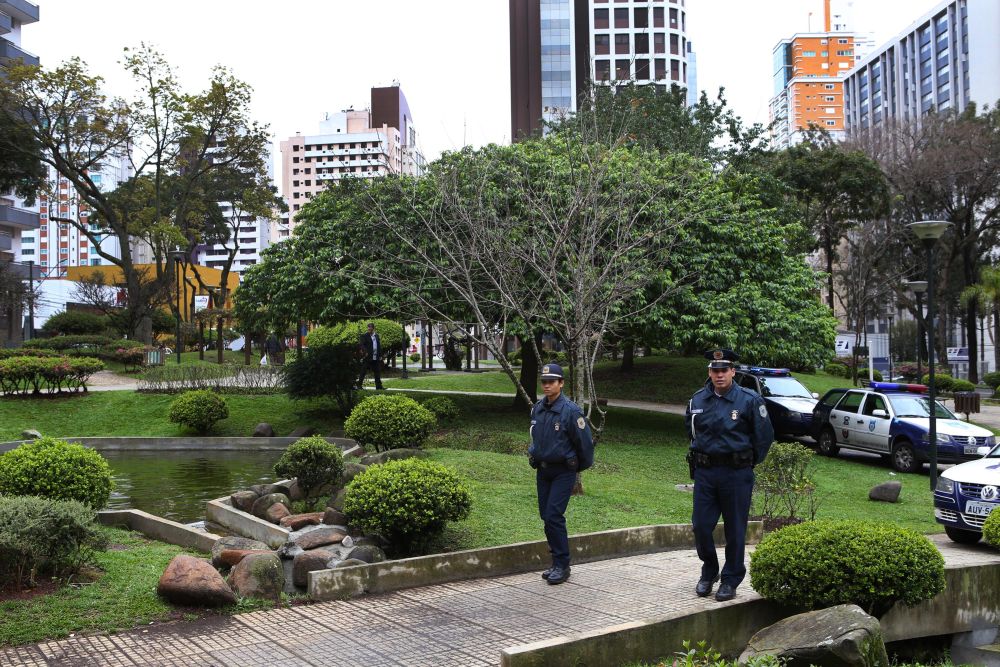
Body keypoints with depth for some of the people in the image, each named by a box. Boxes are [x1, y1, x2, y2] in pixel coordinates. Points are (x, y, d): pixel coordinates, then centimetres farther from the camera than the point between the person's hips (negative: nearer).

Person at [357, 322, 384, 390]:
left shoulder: (377, 336, 14)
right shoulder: (364, 336, -1)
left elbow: (379, 346, 17)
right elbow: (361, 344, -11)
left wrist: (380, 355, 10)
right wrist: (365, 352, -27)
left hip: (376, 358, 5)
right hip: (367, 358, -5)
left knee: (377, 372, 7)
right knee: (363, 372, -2)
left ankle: (378, 386, 12)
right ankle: (359, 385, 5)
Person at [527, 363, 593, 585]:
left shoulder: (570, 411, -15)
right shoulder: (537, 409, 6)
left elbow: (585, 442, -8)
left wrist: (581, 466, 3)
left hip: (563, 472, -7)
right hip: (542, 470, 7)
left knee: (554, 516, -13)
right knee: (547, 516, 9)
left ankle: (561, 565, -5)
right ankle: (558, 563, 20)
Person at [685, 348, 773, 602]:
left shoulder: (749, 400, -7)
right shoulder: (697, 400, 4)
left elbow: (764, 435, 0)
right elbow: (690, 428, 23)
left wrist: (748, 462, 5)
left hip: (736, 474, -3)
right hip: (704, 472, 3)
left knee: (735, 529, 4)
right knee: (701, 525, 3)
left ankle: (730, 580, 17)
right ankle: (709, 572, 24)